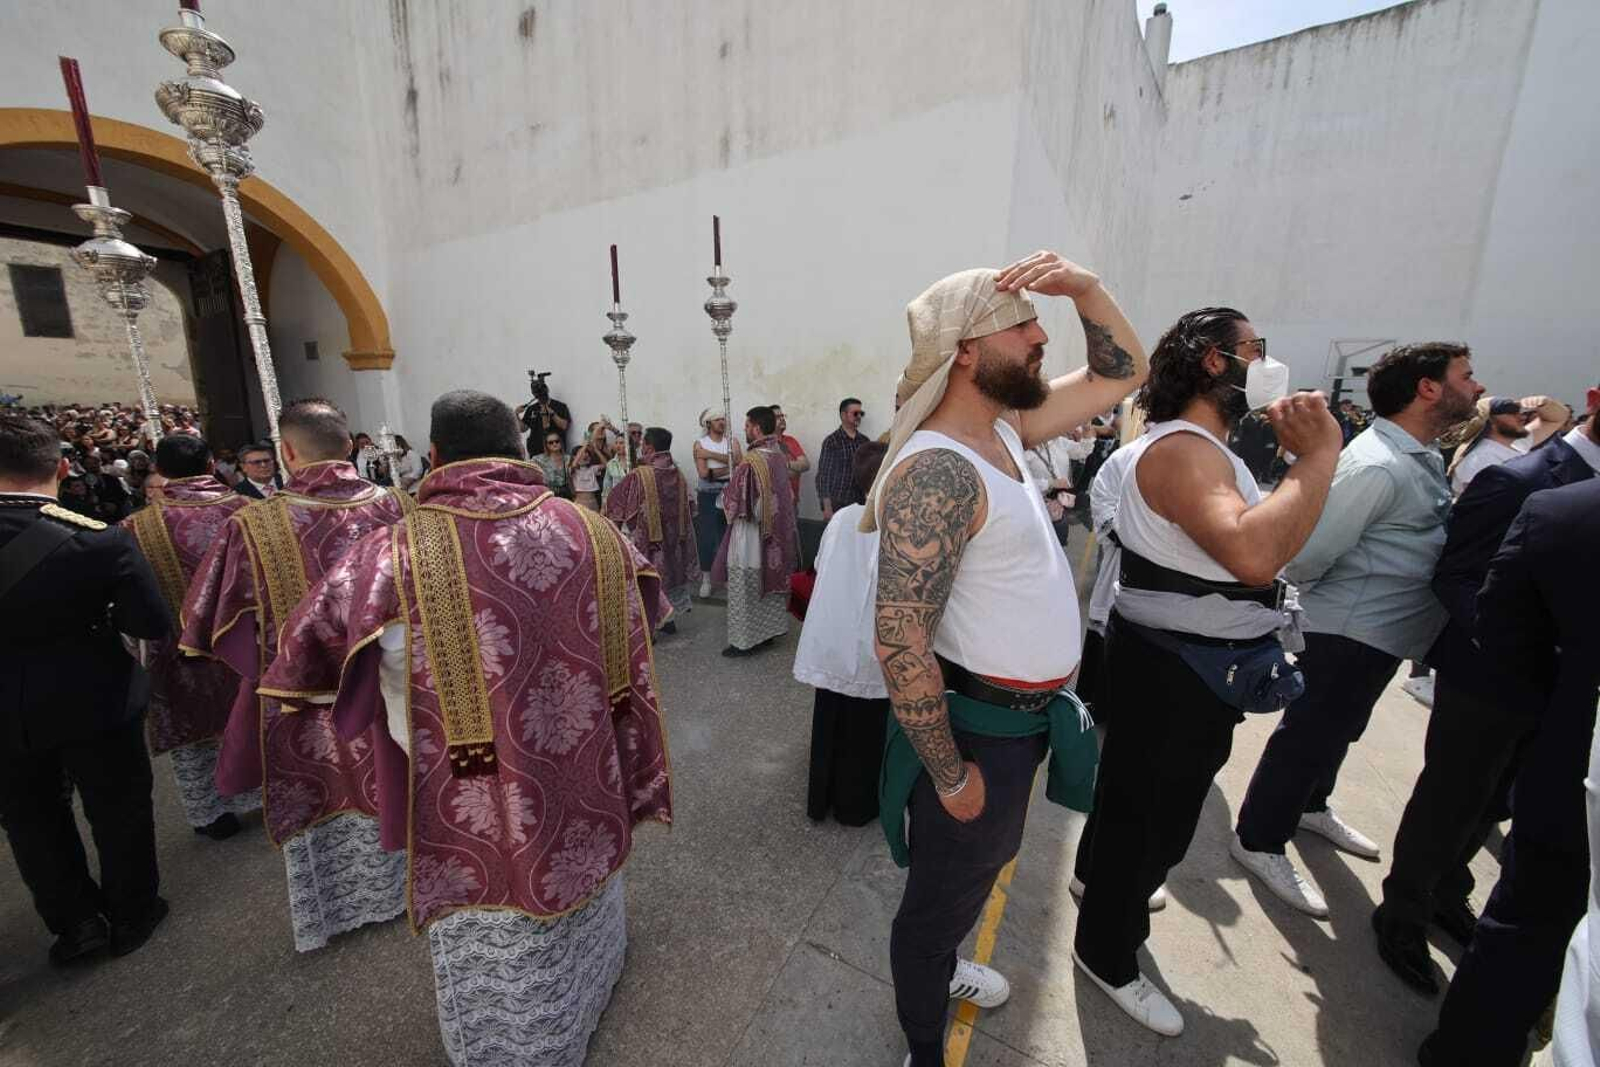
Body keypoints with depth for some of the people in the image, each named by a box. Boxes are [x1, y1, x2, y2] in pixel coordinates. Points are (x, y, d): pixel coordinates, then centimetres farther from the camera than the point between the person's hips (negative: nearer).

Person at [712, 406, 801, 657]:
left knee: (746, 590, 3)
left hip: (751, 536, -8)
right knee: (771, 580, 17)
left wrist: (725, 497, 5)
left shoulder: (751, 462, -21)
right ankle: (769, 631, 27)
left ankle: (745, 640, 11)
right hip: (777, 531, 8)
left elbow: (733, 501, -17)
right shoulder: (781, 455, 2)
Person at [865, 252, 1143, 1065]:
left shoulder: (1003, 428, 2)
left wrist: (1086, 286, -2)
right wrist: (950, 774, -20)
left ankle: (943, 966, 61)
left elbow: (1122, 375, 13)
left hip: (1022, 717, 9)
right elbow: (898, 641, -30)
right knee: (943, 890, 16)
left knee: (982, 865, 31)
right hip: (979, 726, -9)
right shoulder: (936, 473, -28)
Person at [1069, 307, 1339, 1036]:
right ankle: (1107, 955, 30)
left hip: (1195, 667, 10)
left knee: (1136, 794, 28)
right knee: (1152, 814, 7)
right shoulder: (1181, 448, -23)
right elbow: (1253, 554, -39)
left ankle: (1099, 875, 54)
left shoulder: (1209, 450, 11)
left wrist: (1308, 459, 5)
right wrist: (1319, 455, -29)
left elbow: (1281, 546, 12)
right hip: (1173, 671, -10)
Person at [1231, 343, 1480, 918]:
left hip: (1385, 631, 10)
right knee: (1308, 734, 2)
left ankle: (1311, 806, 48)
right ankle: (1258, 841, 19)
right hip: (1348, 632, -9)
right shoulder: (1375, 466, -24)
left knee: (1336, 730, 25)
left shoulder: (1425, 459, 9)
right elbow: (1308, 553, -26)